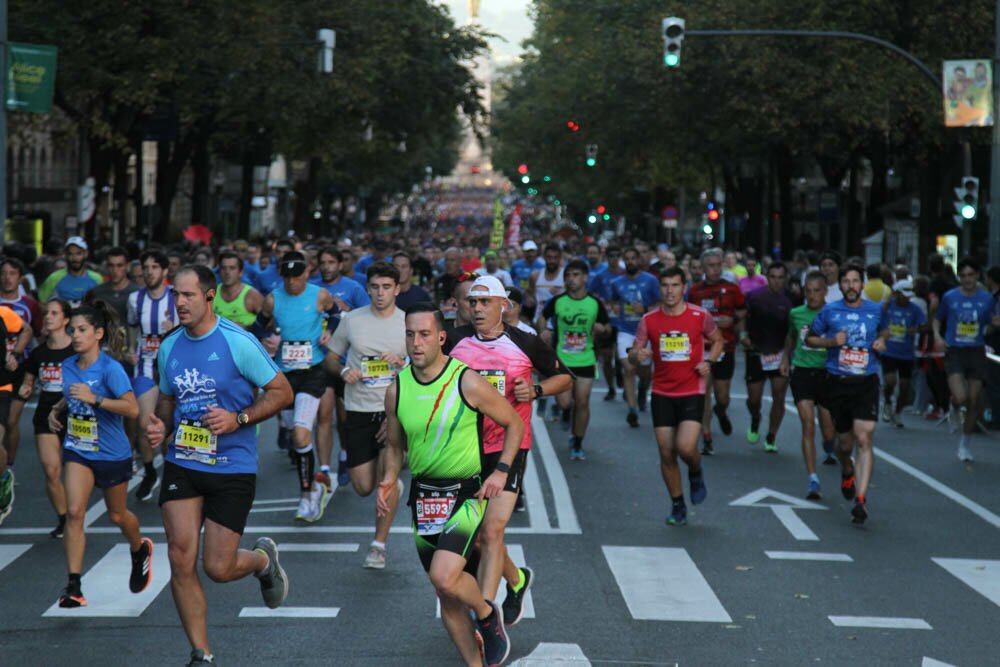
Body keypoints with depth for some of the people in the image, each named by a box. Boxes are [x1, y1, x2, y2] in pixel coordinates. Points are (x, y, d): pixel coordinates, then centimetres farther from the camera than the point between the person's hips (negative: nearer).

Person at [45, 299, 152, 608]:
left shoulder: (110, 368, -18)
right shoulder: (68, 366, 1)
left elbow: (133, 409, -27)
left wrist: (94, 399, -34)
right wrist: (57, 410, 3)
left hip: (112, 453, -4)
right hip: (77, 450, 4)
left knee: (117, 515, 15)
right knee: (74, 512, -14)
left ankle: (140, 550, 49)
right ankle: (73, 587, -15)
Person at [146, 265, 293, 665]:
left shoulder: (238, 342, -11)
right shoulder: (169, 347, 6)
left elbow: (282, 392, -6)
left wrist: (238, 419, -18)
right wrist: (160, 426, 0)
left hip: (232, 468, -4)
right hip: (181, 464, 4)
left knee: (218, 568, -3)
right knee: (181, 560, -6)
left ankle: (263, 559, 34)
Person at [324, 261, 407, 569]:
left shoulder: (409, 323, 0)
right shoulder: (351, 319, 4)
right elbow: (330, 358, 14)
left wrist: (402, 362, -16)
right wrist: (344, 371, -8)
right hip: (358, 411, 2)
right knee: (363, 487, 2)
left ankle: (379, 545, -2)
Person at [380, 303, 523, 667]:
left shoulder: (467, 382, -13)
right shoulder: (397, 389, -1)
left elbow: (514, 423, 0)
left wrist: (502, 470, -12)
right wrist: (389, 480, -4)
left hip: (466, 495, -5)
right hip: (423, 498, 5)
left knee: (444, 578, -24)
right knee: (447, 594, 10)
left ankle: (487, 614, 7)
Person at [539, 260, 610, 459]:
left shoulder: (595, 304, -2)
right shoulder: (558, 301, -2)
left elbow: (607, 326, 9)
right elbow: (543, 317, 14)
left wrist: (601, 329, -13)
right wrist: (543, 332, -6)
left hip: (586, 360, 0)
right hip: (561, 360, 0)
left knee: (582, 403, 0)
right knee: (564, 403, -7)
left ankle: (578, 445, 14)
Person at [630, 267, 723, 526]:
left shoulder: (700, 316, -4)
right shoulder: (649, 320, 0)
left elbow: (718, 341, 12)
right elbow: (635, 351, 3)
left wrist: (708, 361, -7)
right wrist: (637, 354, -21)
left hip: (692, 392, -2)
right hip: (662, 394, 2)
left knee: (686, 447, -19)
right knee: (666, 453, 3)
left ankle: (696, 473, 17)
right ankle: (678, 506, 20)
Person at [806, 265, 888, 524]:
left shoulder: (875, 310, 5)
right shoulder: (829, 311, 2)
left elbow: (884, 330, 26)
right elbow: (810, 338, 10)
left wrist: (882, 340, 3)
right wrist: (832, 341, -9)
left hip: (866, 383, -1)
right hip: (837, 383, 1)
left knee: (864, 439, -16)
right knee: (845, 443, 10)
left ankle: (861, 499, -17)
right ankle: (847, 471, 47)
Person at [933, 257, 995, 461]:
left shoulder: (986, 298, 3)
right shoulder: (950, 297, 0)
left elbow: (990, 325, 12)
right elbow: (937, 319, 12)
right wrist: (937, 336, -7)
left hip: (977, 352, 2)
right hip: (954, 351, -2)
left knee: (973, 402, 4)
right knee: (960, 398, -22)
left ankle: (965, 444, 22)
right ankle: (955, 407, 16)